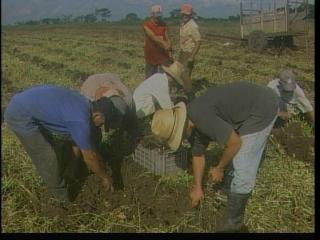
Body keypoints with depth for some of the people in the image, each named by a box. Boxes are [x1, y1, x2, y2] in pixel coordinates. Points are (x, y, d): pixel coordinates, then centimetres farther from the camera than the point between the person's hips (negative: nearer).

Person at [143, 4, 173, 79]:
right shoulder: (146, 24, -9)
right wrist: (163, 43, -35)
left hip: (162, 53, 3)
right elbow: (152, 36, -22)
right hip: (151, 54, -3)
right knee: (150, 76, 6)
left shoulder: (163, 25, 3)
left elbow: (167, 38, 3)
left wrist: (169, 53, -5)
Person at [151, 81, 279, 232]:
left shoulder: (201, 118, -28)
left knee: (241, 171, -4)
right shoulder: (192, 120, 3)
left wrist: (219, 168, -4)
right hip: (248, 108, 9)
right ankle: (230, 192, 46)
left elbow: (235, 143, -21)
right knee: (231, 158, 23)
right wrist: (197, 187, 26)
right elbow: (198, 155, 16)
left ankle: (234, 222, 11)